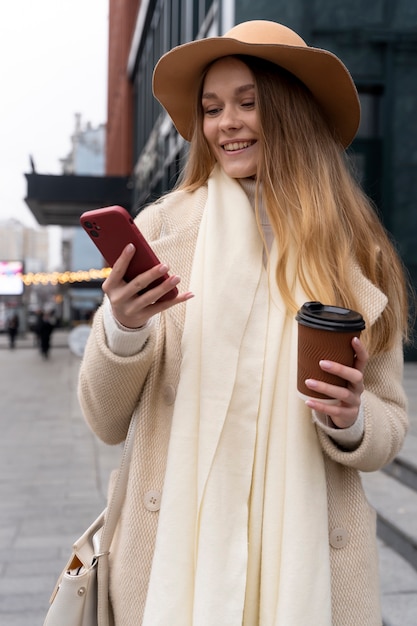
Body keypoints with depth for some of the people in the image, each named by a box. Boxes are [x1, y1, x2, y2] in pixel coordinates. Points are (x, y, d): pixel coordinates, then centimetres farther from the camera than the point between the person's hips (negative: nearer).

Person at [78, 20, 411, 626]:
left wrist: (350, 420, -17)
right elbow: (106, 422, -4)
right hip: (175, 546, -1)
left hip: (309, 554, 2)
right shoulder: (163, 227, -7)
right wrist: (122, 330, -22)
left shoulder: (357, 251, -2)